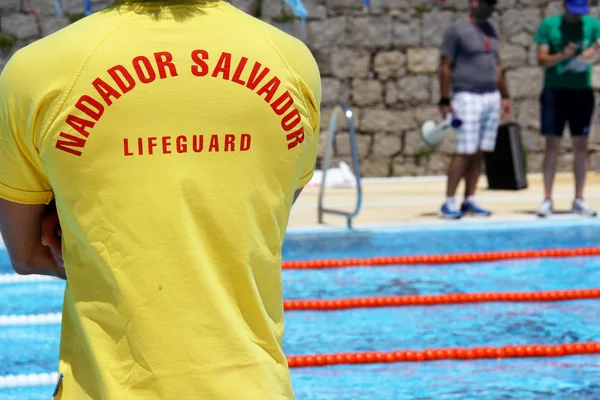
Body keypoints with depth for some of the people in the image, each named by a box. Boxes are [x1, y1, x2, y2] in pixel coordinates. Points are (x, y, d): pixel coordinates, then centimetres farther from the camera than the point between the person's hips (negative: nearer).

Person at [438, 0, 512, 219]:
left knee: (479, 153, 5)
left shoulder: (491, 30, 16)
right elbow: (445, 67, -7)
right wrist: (444, 101, -12)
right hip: (468, 97, -7)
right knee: (465, 152, -11)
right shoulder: (457, 30, -5)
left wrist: (504, 96, 17)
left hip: (492, 98, 7)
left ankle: (469, 201, 9)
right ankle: (448, 203, -7)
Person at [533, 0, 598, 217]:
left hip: (582, 91, 2)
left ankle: (579, 199, 10)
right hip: (555, 91, -2)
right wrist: (562, 56, -21)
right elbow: (542, 60, -3)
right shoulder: (549, 25, 0)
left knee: (581, 146, 4)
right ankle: (547, 199, 1)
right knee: (552, 146, -2)